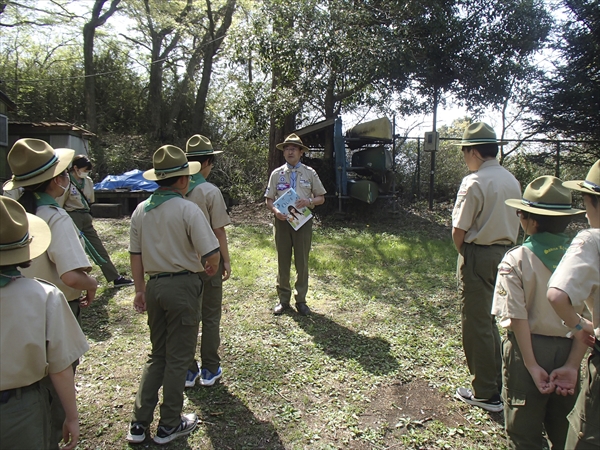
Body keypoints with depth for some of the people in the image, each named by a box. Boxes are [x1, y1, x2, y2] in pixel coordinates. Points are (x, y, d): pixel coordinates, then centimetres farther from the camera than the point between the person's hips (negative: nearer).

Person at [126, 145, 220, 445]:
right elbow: (211, 254, -18)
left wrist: (140, 289, 17)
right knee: (178, 358, 9)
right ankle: (169, 425, 23)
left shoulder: (141, 210, 3)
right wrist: (210, 270, 4)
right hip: (183, 286, -6)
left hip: (154, 286, 6)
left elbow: (135, 254, 7)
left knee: (157, 355, 21)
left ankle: (139, 424, 24)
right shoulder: (188, 209, -15)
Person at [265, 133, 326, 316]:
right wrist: (275, 211, -14)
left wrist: (309, 201, -14)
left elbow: (321, 198, 7)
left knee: (302, 262, 5)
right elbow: (269, 199, 7)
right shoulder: (277, 174, 6)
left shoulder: (309, 173, 5)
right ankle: (283, 299, 19)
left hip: (303, 221, 0)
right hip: (282, 221, 1)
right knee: (283, 262, 7)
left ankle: (301, 300, 17)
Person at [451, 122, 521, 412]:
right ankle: (497, 384, 31)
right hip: (506, 254, 8)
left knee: (476, 324, 5)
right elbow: (515, 224, 11)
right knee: (490, 320, 20)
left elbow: (458, 231, -17)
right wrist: (504, 249, 12)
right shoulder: (512, 180, 8)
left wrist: (463, 253, 1)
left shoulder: (474, 182, -17)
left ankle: (485, 393, 16)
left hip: (478, 256, -8)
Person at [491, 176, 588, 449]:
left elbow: (518, 317, -17)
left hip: (529, 348, -4)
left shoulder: (516, 259, -15)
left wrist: (532, 366, -10)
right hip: (567, 351, 4)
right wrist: (572, 365, -6)